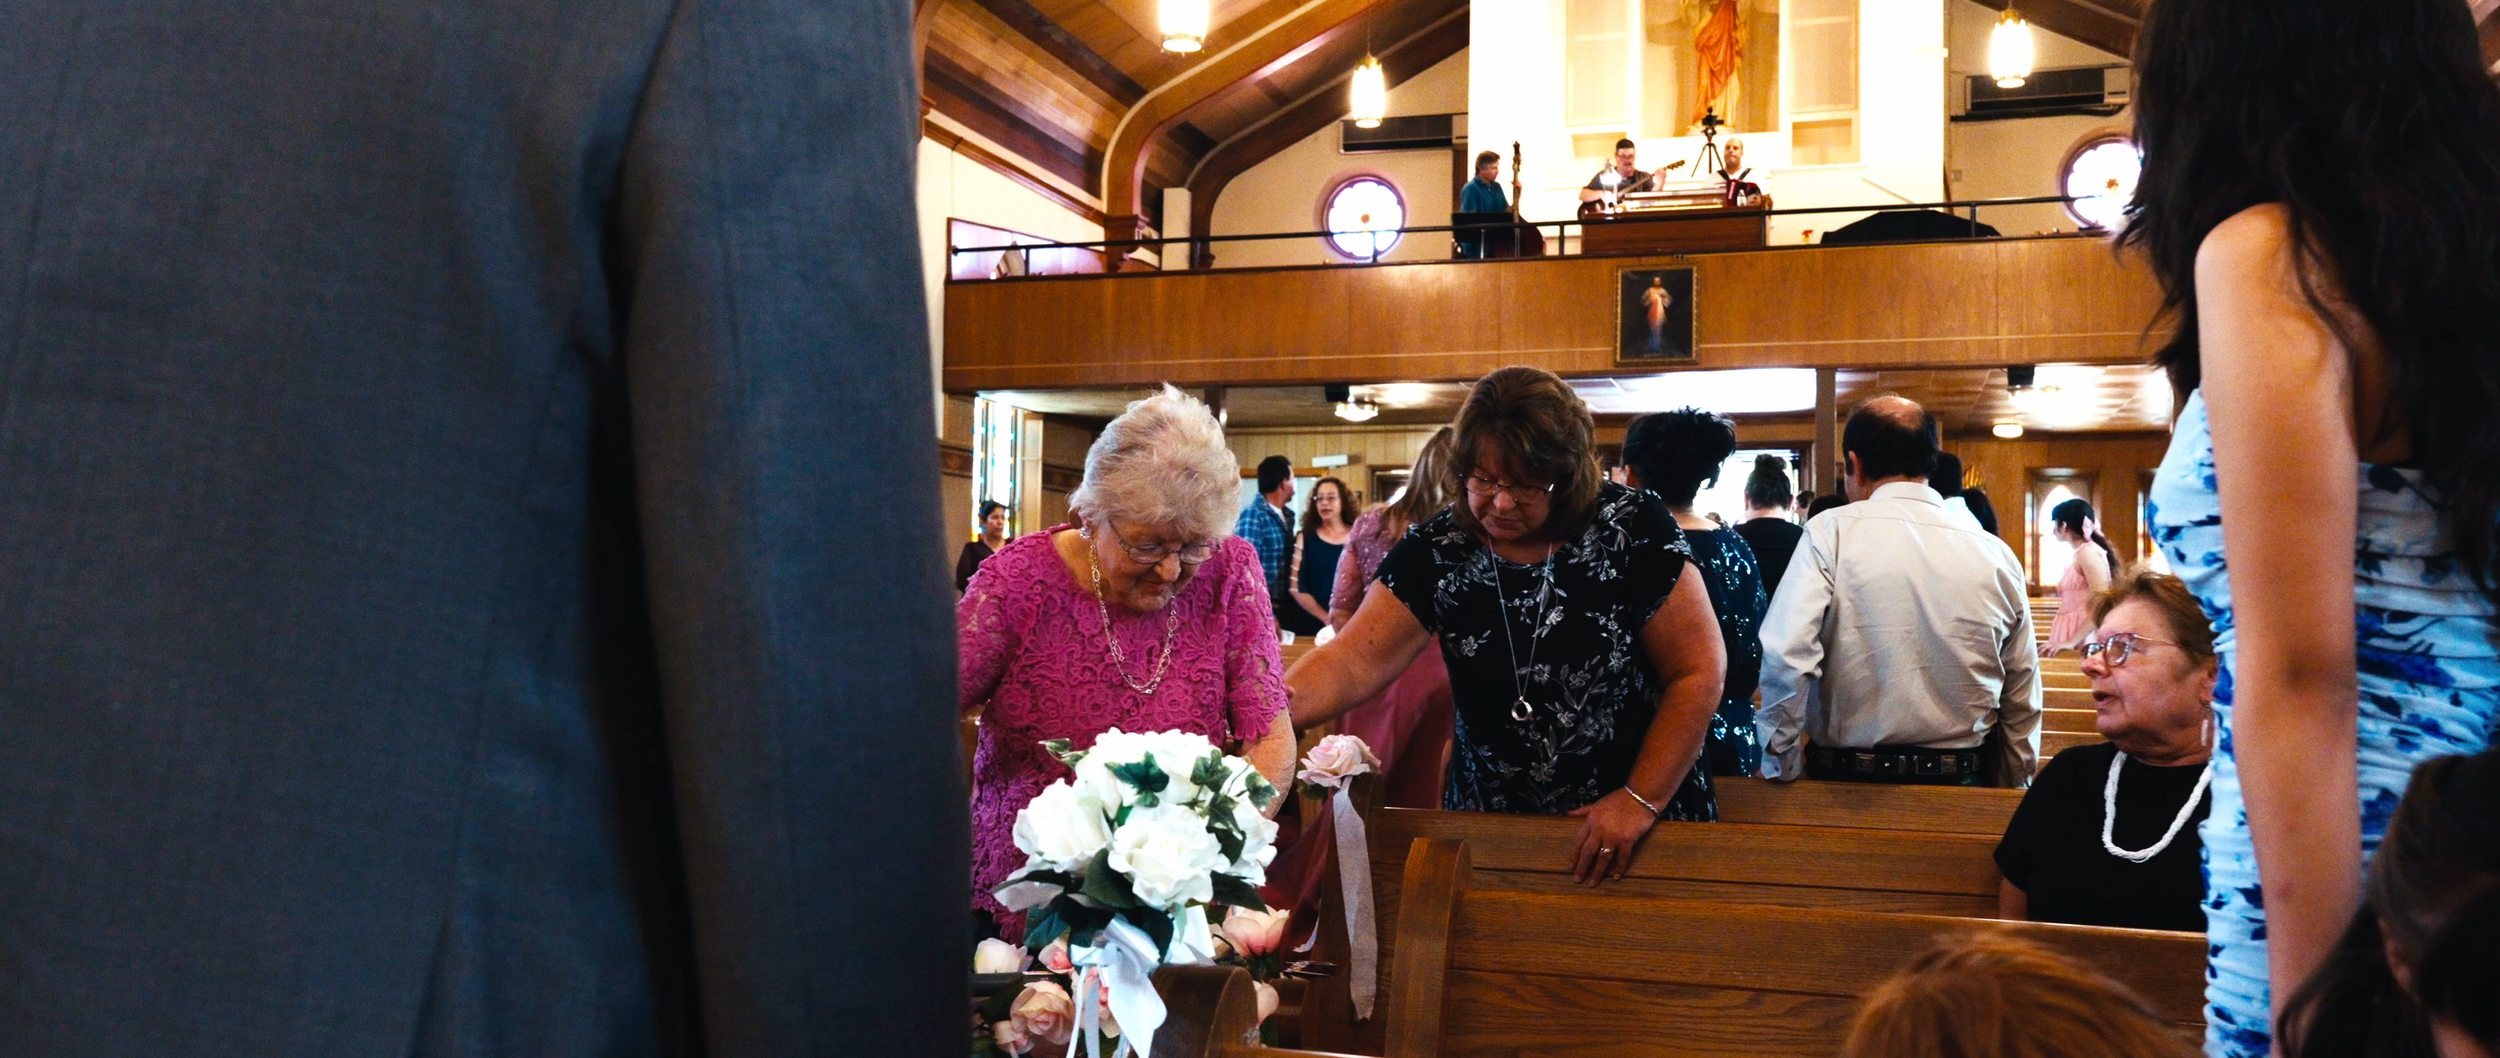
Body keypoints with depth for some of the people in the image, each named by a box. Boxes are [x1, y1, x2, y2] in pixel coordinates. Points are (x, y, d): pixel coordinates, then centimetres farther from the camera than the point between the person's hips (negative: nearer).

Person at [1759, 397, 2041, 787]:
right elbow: (2022, 704, 9)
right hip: (1961, 783, 4)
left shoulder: (1831, 532, -8)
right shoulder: (1997, 554, 4)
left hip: (1849, 781, -3)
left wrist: (1782, 767, -7)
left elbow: (1784, 656, -19)